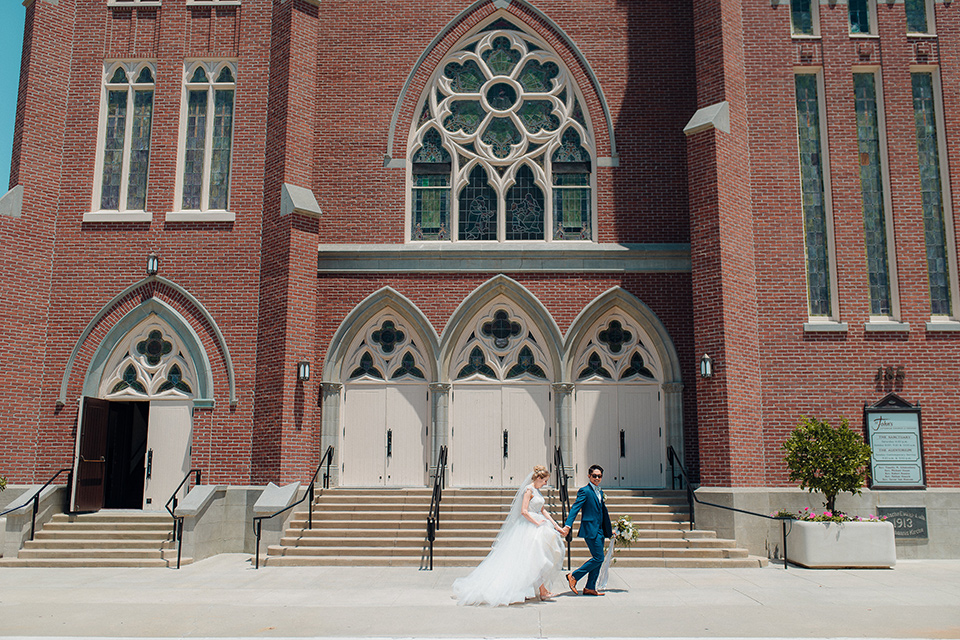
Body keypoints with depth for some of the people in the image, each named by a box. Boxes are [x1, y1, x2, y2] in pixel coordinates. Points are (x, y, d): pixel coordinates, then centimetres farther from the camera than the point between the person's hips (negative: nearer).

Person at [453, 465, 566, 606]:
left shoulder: (537, 491, 14)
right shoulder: (529, 490, -14)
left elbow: (543, 510, 18)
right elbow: (524, 511, -21)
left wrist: (555, 525, 13)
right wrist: (537, 523, -16)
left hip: (535, 526, 9)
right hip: (528, 529, -9)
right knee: (536, 559, -5)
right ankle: (542, 591, 1)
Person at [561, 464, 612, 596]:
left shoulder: (600, 492, 17)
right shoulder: (585, 491, -8)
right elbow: (575, 508, -16)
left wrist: (609, 530, 29)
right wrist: (567, 525, -27)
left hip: (600, 530, 8)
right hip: (590, 529, -8)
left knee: (598, 560, 8)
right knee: (598, 558, -10)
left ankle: (590, 588, 14)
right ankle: (574, 576, 1)